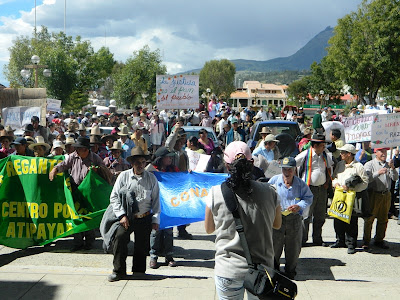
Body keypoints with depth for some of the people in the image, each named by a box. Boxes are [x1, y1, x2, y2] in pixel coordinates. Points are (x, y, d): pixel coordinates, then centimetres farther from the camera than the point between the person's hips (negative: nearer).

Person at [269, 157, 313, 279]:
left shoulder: (300, 184, 2)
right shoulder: (274, 180, 0)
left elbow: (308, 198, 5)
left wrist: (299, 206, -13)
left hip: (295, 218, 1)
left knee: (293, 246, 10)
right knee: (275, 245, 5)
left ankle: (290, 270, 28)